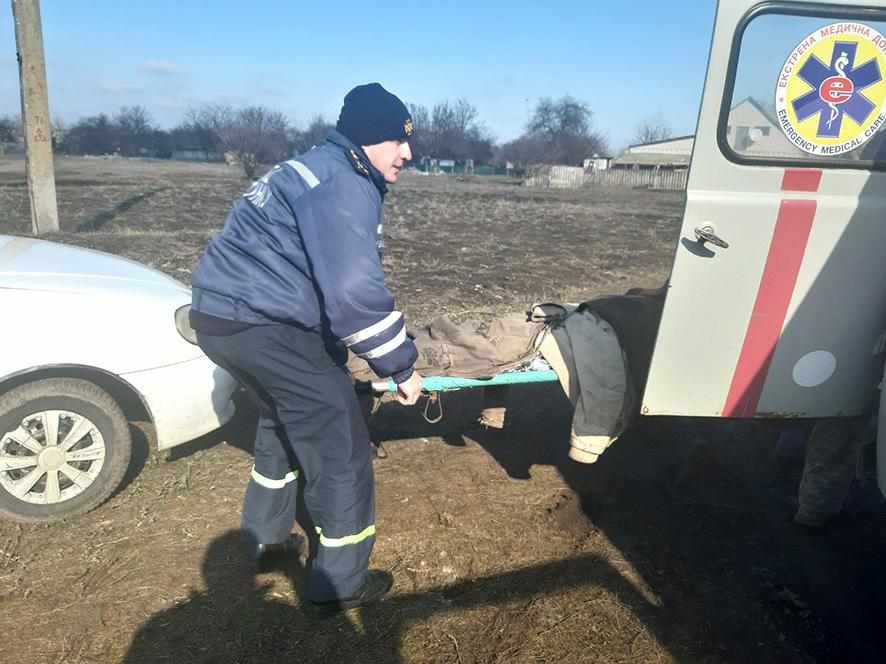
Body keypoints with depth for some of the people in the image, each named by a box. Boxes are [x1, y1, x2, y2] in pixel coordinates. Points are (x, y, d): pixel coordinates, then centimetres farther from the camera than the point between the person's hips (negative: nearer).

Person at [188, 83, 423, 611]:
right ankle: (341, 582, 15)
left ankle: (266, 533, 47)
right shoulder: (344, 187, -16)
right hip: (259, 323, -11)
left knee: (286, 418, 29)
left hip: (225, 312, 11)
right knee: (339, 442, 0)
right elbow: (355, 294, -26)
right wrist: (402, 368, -14)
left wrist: (333, 357, 24)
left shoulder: (319, 171, 19)